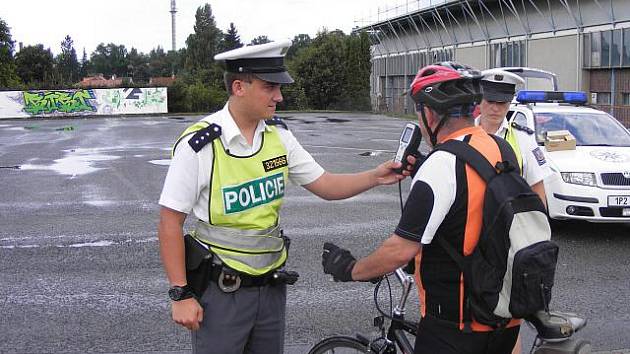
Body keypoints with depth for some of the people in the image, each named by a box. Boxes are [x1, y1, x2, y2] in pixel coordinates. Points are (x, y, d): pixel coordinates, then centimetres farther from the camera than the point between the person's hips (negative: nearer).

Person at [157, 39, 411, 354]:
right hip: (222, 292, -5)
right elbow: (170, 222, -12)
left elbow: (324, 185, 7)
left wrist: (376, 177, -9)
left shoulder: (279, 135, 0)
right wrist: (180, 295, -13)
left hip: (271, 287, 5)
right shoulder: (199, 144, -16)